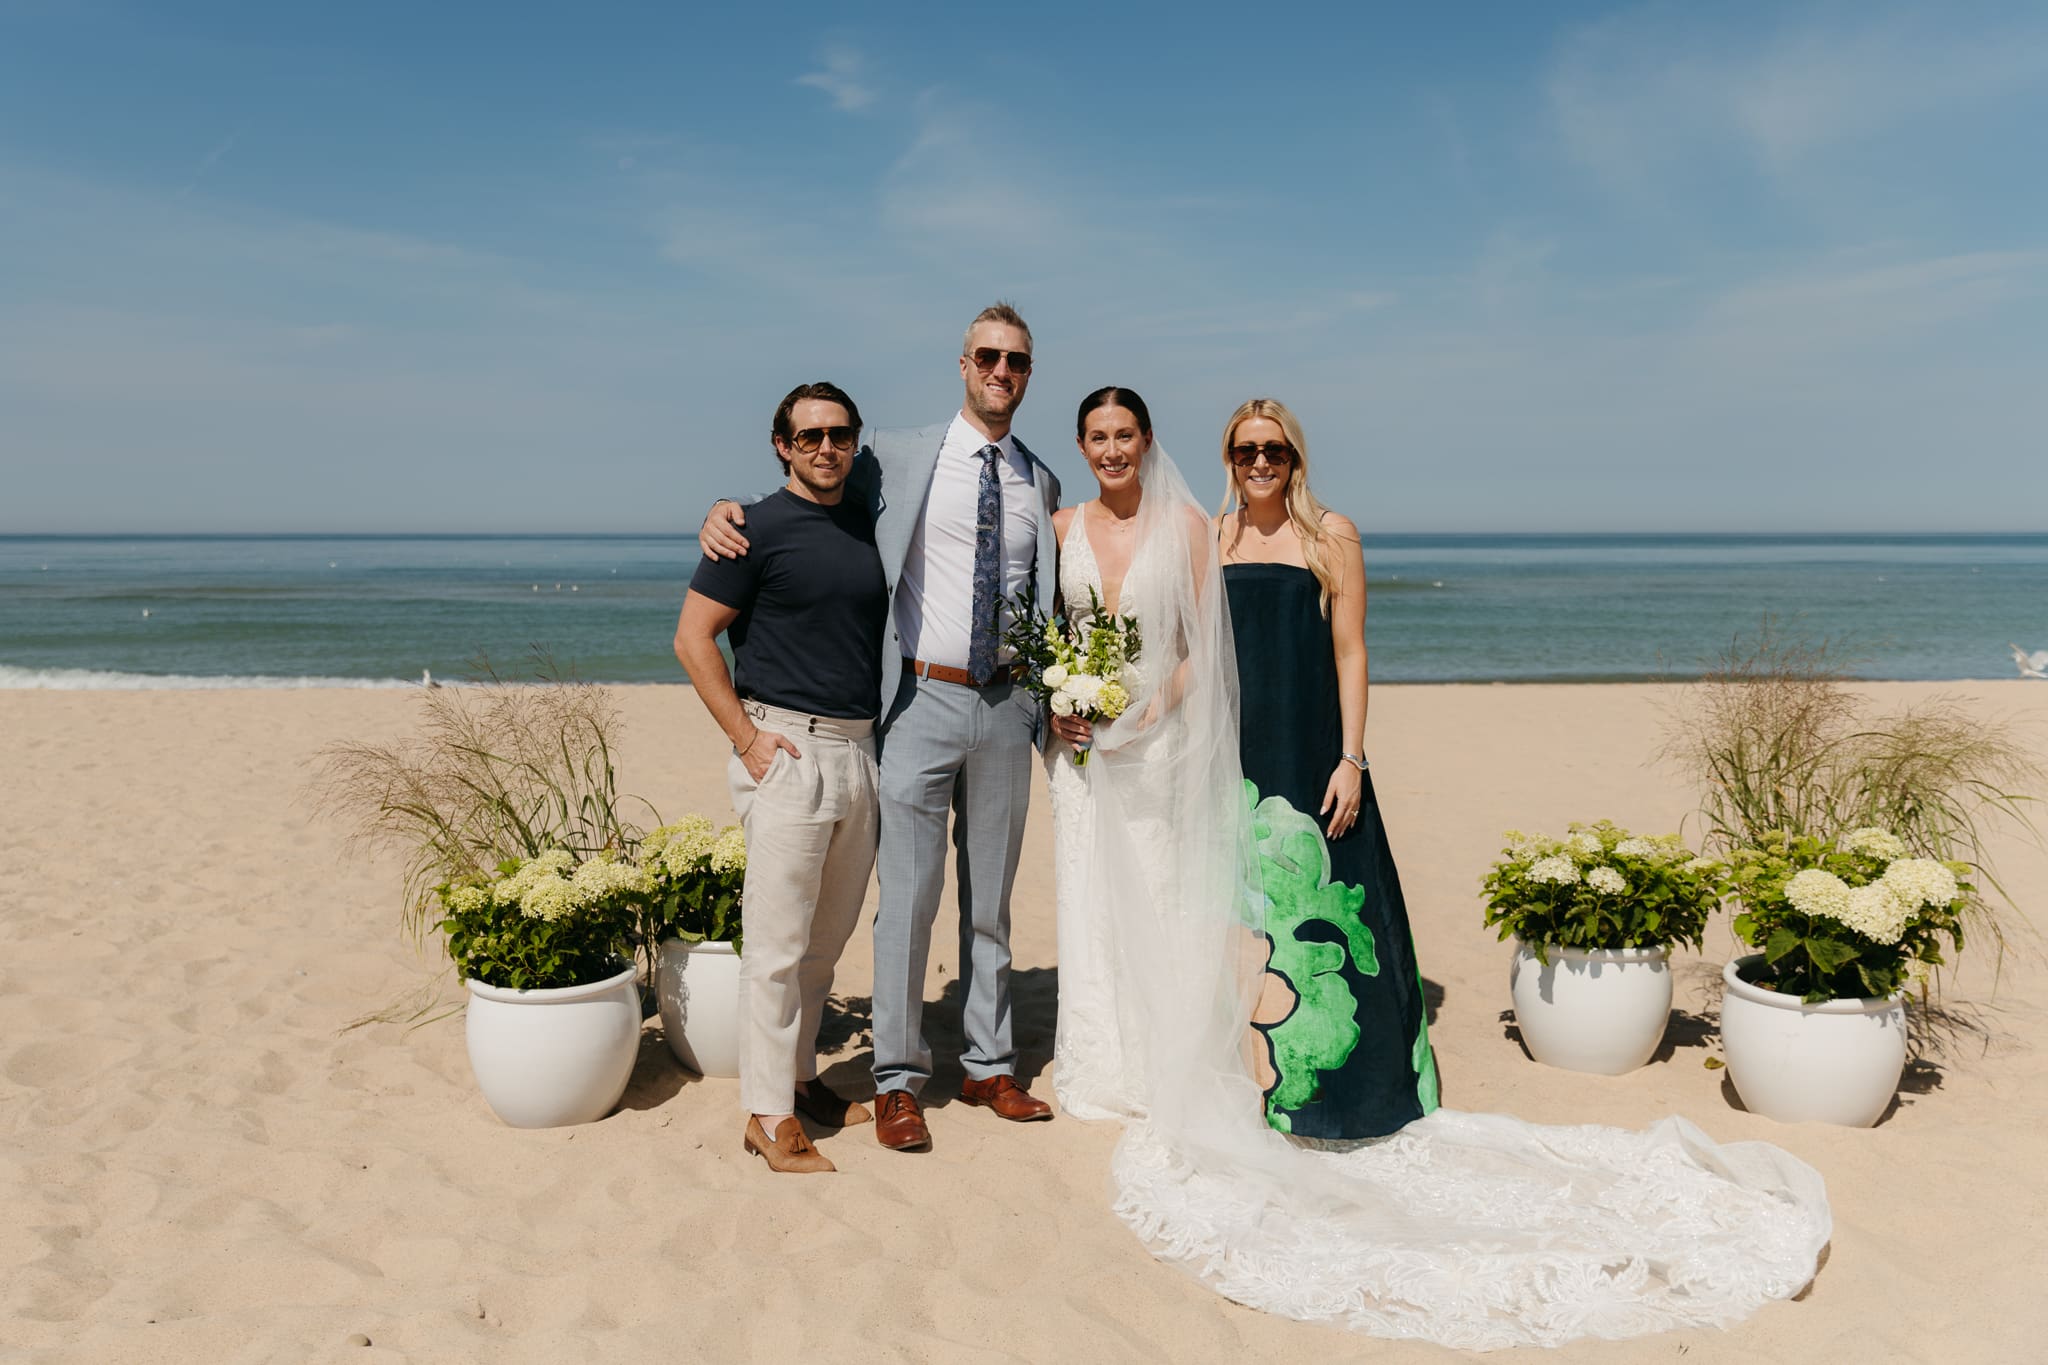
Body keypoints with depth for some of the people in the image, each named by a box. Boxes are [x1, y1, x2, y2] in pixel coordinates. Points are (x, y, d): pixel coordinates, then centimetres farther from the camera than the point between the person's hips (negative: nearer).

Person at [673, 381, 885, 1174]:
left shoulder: (871, 527, 13)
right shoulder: (758, 528, -5)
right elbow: (693, 638, -7)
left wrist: (885, 735, 12)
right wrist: (746, 736, -11)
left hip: (862, 751, 6)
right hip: (788, 751, -6)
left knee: (827, 939, 14)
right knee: (778, 943, -3)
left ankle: (799, 1075, 28)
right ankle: (769, 1115, 5)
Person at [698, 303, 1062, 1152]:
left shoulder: (1041, 484, 11)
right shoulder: (898, 459, 0)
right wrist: (724, 511, -12)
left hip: (1006, 707, 4)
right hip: (924, 702, -3)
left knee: (990, 898, 13)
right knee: (908, 898, -1)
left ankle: (987, 1065, 26)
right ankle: (897, 1080, 14)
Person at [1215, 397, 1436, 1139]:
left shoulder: (1331, 535, 1)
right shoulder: (1209, 539, 9)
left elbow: (1349, 652, -2)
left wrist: (1351, 758, -8)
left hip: (1310, 750, -3)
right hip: (1233, 751, 3)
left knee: (1321, 908, -2)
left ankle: (1345, 1085, 12)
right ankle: (1251, 1077, 22)